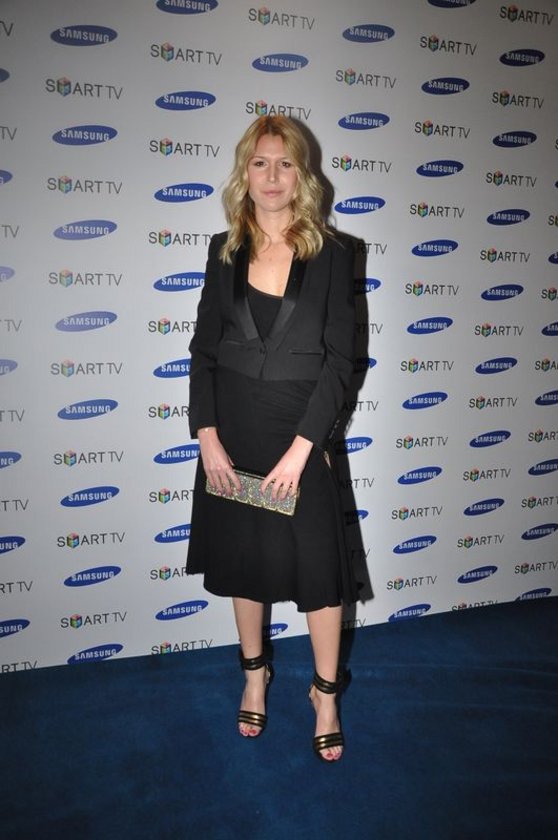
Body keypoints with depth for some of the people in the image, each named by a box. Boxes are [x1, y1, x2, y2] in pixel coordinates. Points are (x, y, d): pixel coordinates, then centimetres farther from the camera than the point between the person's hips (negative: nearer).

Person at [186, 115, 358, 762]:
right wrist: (207, 437, -7)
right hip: (231, 427, 3)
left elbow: (339, 358, -8)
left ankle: (325, 693, 26)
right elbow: (203, 350, 3)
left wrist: (300, 448, -14)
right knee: (241, 556, 14)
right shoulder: (225, 250, 3)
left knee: (317, 564, 4)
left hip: (301, 429, -2)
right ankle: (255, 672, 37)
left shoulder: (329, 253, -4)